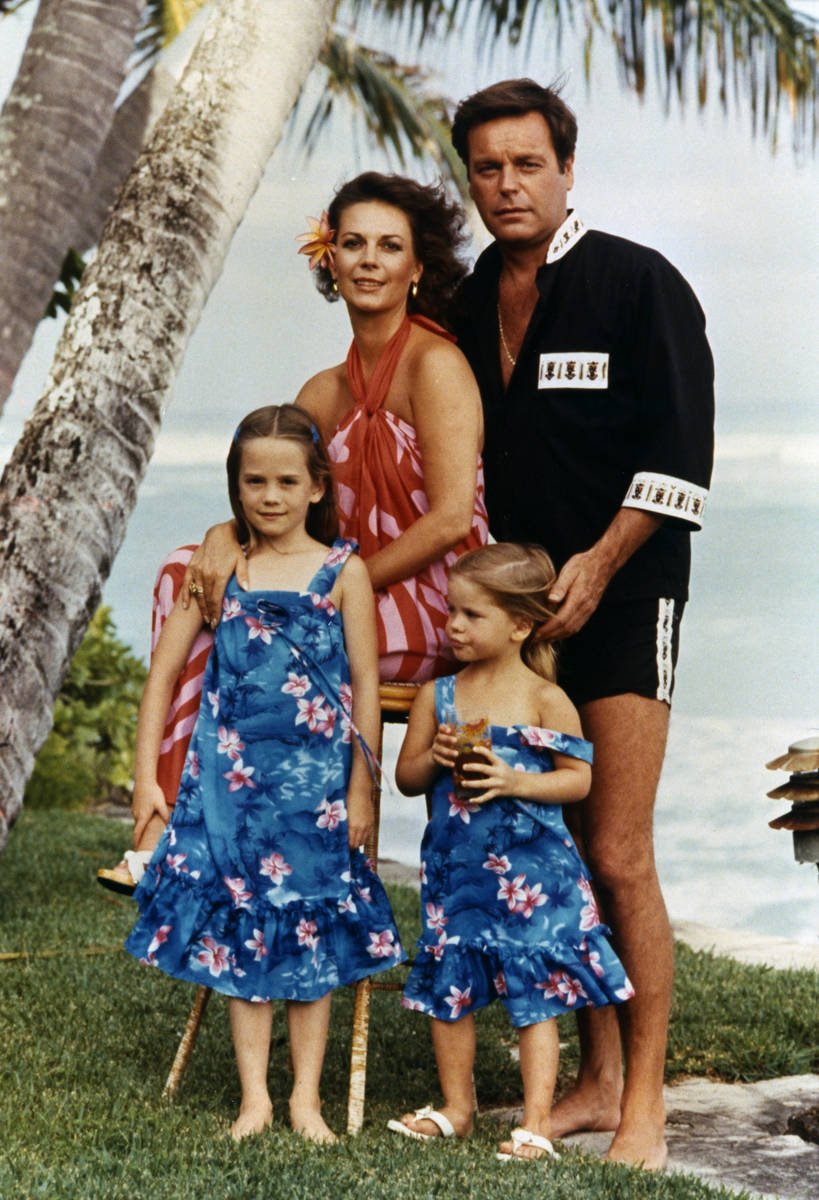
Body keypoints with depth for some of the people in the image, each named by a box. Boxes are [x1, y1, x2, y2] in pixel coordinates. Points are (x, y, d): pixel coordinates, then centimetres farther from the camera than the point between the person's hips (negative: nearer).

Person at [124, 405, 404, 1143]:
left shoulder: (343, 571, -1)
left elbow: (365, 684, 0)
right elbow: (164, 672, 5)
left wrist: (361, 789, -2)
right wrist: (146, 774, 1)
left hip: (315, 782, -1)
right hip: (232, 777, 1)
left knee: (311, 935, 5)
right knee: (240, 927, 4)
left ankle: (306, 1097, 13)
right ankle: (255, 1096, 11)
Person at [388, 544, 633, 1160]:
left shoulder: (545, 700, -7)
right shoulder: (438, 696, 5)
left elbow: (579, 779, -6)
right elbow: (406, 777, 10)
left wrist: (514, 781, -19)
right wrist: (434, 759, -11)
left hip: (530, 870, -4)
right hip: (455, 869, 4)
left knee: (536, 996, -2)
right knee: (448, 989, 11)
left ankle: (537, 1121, 6)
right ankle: (456, 1106, 27)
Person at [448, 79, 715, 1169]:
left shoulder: (638, 283, -6)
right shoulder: (470, 306, 12)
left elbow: (680, 454, -11)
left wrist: (596, 566, -14)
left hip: (622, 595, -6)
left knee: (617, 859, -9)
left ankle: (644, 1106, -1)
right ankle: (595, 1079, 19)